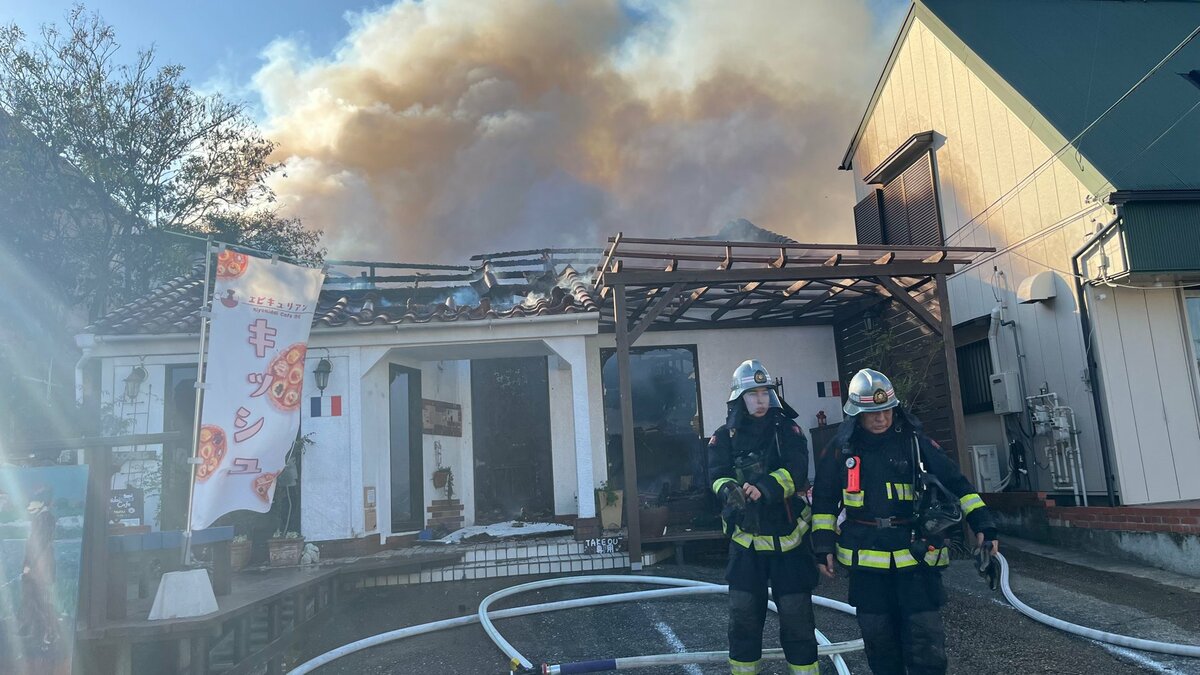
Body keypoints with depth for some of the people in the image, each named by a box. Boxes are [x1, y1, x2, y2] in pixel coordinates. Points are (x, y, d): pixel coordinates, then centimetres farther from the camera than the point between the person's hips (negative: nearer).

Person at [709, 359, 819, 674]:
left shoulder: (786, 430, -1)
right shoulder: (724, 437, 1)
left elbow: (797, 470, -15)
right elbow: (718, 475, -12)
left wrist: (764, 488, -32)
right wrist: (729, 490, -35)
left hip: (789, 538, -1)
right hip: (746, 540, 1)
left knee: (797, 616, 4)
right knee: (743, 615, 7)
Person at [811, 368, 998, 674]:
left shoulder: (914, 441, -2)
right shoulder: (841, 448, 0)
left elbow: (955, 483, 2)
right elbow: (824, 500, 8)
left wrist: (982, 525, -6)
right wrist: (824, 546, 5)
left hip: (916, 555, -1)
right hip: (866, 560, 1)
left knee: (926, 638, -2)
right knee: (878, 637, 12)